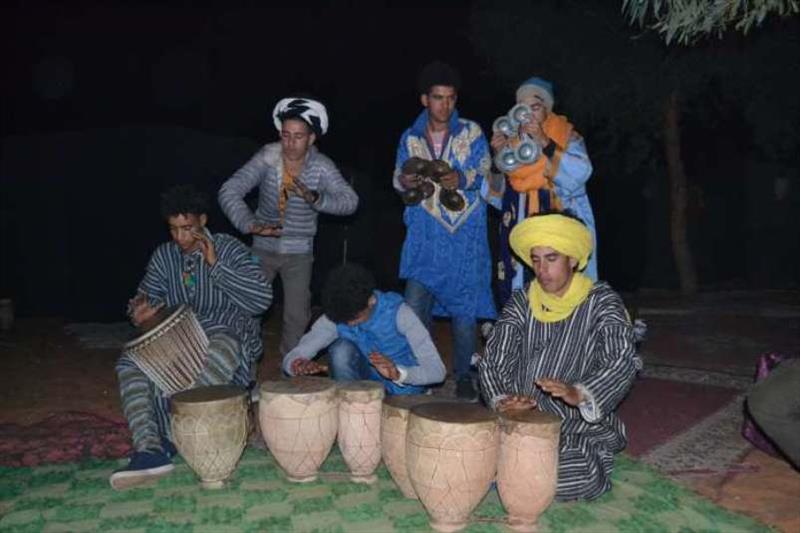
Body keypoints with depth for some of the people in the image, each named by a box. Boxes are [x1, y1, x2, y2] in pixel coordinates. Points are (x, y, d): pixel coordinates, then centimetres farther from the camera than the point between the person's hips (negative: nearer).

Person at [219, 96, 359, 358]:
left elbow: (350, 201, -27)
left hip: (299, 253, 0)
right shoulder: (267, 158, -17)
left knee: (297, 316, 5)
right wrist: (250, 224, -40)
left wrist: (314, 197, -45)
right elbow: (229, 191, -23)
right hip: (263, 248, 1)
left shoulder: (322, 167, -17)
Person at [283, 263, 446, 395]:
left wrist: (398, 373, -49)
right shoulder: (334, 317, -17)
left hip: (405, 387, -2)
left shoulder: (397, 312, -27)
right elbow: (291, 358, -17)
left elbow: (437, 370, -31)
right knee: (341, 349, -26)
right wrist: (298, 364, -42)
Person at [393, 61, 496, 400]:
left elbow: (485, 177, -2)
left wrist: (462, 180, -23)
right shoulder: (410, 138, 10)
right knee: (415, 305, -4)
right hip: (425, 234, 2)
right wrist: (406, 183, -11)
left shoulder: (471, 133, 3)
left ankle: (464, 377, 16)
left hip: (465, 235, -1)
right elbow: (399, 179, 13)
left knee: (464, 307, 2)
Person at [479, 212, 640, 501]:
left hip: (582, 430, -3)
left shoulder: (601, 301, -7)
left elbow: (623, 360, -23)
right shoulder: (522, 302, 5)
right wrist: (501, 399, -24)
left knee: (573, 480, -29)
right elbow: (493, 359, -2)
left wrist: (580, 394, -42)